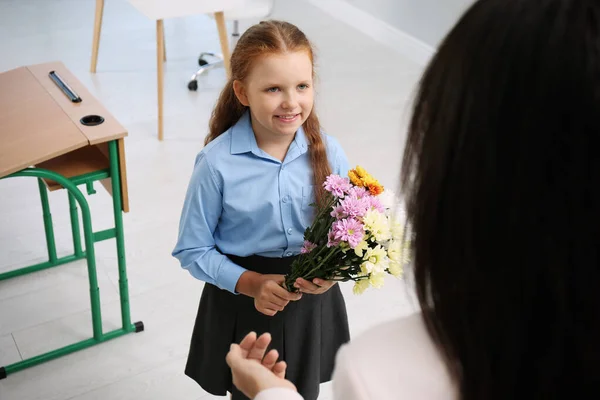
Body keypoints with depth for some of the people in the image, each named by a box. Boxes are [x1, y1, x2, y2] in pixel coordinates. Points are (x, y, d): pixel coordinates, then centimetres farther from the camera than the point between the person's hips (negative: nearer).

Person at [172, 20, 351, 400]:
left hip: (312, 307, 2)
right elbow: (193, 250, -10)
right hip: (243, 308, -2)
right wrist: (251, 283, -22)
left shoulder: (328, 152, -11)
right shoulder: (217, 162, -19)